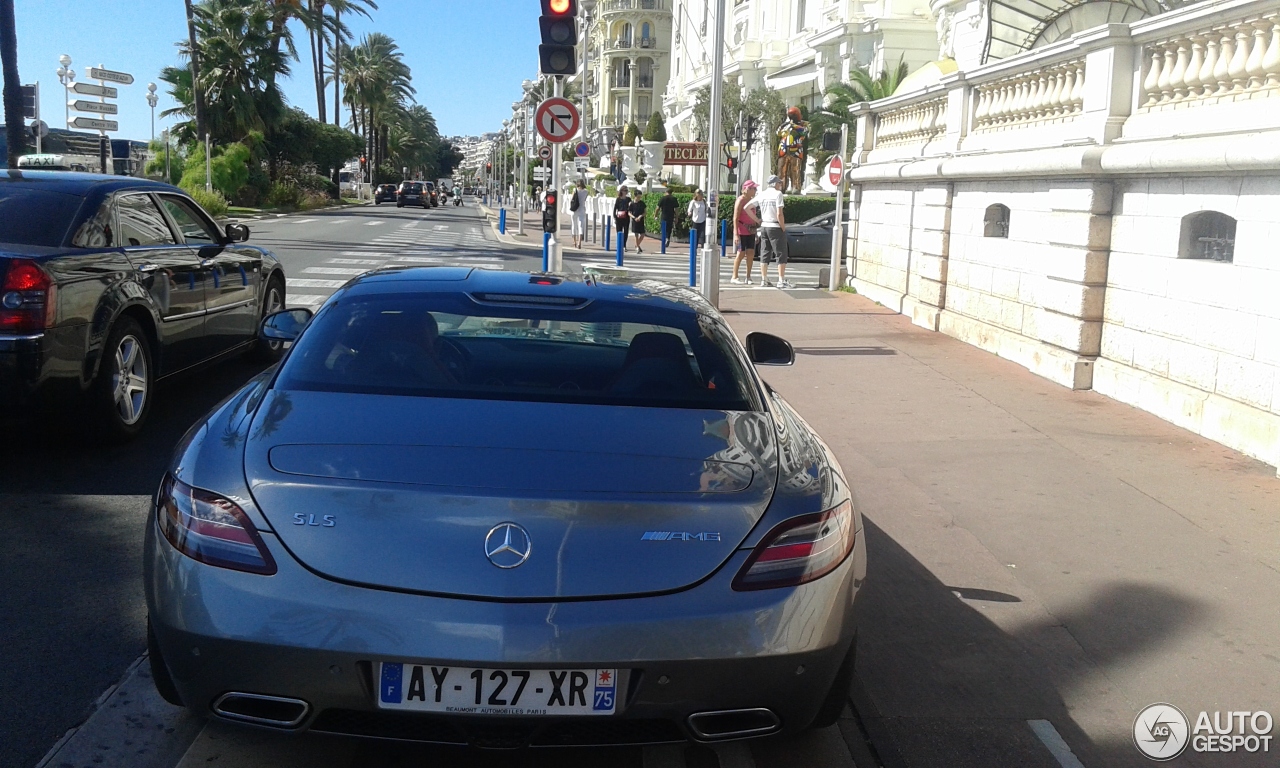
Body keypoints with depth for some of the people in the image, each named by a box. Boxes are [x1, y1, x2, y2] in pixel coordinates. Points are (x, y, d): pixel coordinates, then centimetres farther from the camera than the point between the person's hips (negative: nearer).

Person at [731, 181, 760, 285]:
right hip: (741, 231, -7)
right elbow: (735, 218, -14)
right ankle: (734, 277, 2)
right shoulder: (740, 200, -10)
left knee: (750, 253, 3)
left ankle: (748, 277, 10)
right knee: (740, 254, -6)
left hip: (750, 231, 7)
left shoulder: (751, 200, 13)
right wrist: (736, 234, -21)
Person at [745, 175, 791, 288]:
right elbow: (779, 214, -17)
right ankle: (781, 281, -5)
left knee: (765, 254, 11)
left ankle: (764, 280, 12)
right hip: (775, 227, -6)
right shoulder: (778, 194, -10)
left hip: (764, 227, 6)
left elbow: (746, 207, 10)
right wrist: (783, 228, -8)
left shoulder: (761, 195, 8)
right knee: (781, 254, -2)